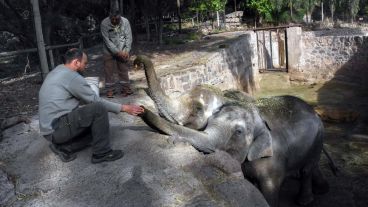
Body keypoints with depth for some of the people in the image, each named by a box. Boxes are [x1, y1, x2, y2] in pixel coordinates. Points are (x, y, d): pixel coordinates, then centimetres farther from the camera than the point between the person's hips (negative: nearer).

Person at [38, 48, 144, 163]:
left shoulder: (57, 72, 15)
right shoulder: (72, 76, -15)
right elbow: (97, 101, -12)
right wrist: (123, 108, -5)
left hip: (51, 127, 10)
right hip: (57, 128, -10)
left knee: (96, 126, 16)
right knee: (99, 109, -17)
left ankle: (64, 147, 7)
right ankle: (102, 153, -7)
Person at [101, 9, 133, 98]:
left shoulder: (125, 22, -12)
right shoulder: (104, 23, -17)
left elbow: (129, 37, -9)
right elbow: (107, 40, -18)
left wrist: (127, 51, -19)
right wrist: (117, 52, -21)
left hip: (122, 51, 1)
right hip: (109, 51, -1)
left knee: (124, 70, 6)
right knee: (109, 70, 1)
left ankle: (126, 88, 16)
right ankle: (110, 90, 11)